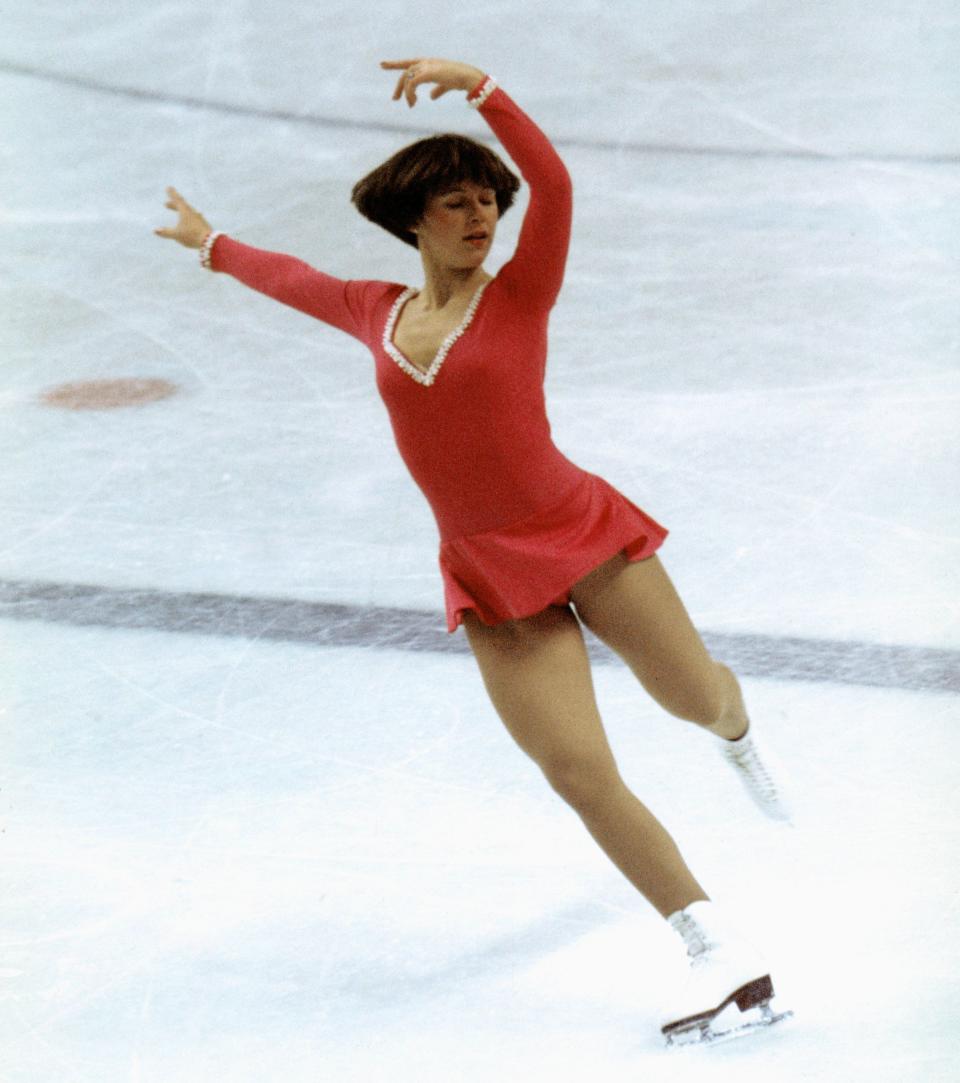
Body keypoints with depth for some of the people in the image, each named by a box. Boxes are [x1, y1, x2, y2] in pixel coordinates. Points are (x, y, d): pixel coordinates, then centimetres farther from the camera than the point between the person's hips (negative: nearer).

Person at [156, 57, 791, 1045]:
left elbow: (553, 183, -21)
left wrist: (477, 87, -31)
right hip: (489, 581, 2)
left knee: (699, 696, 9)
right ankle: (725, 961, -3)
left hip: (582, 534, -2)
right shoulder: (380, 315, 8)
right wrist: (211, 245, 45)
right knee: (580, 774, -8)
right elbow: (294, 280, 29)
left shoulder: (519, 296, -3)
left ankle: (738, 737, 51)